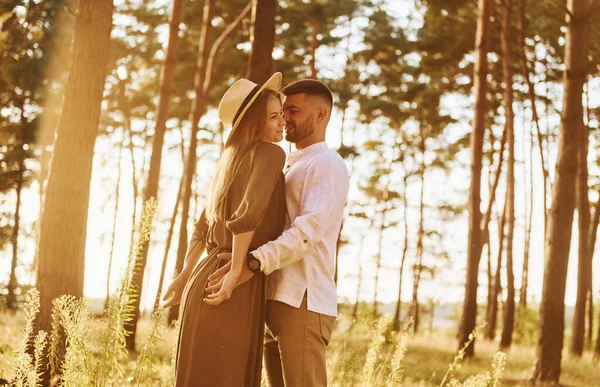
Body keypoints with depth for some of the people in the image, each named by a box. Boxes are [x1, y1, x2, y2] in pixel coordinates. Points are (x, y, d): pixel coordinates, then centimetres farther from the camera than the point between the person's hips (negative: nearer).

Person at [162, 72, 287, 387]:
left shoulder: (231, 160, 19)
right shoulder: (269, 153, -8)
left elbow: (202, 226, 24)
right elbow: (246, 215, -24)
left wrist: (185, 277, 27)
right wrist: (237, 269, -17)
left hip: (208, 277, 9)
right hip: (236, 288, -9)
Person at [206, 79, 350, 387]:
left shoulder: (327, 164, -4)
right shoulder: (289, 168, 27)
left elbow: (310, 228, -20)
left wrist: (253, 263, -32)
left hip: (302, 301, -9)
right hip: (275, 300, 9)